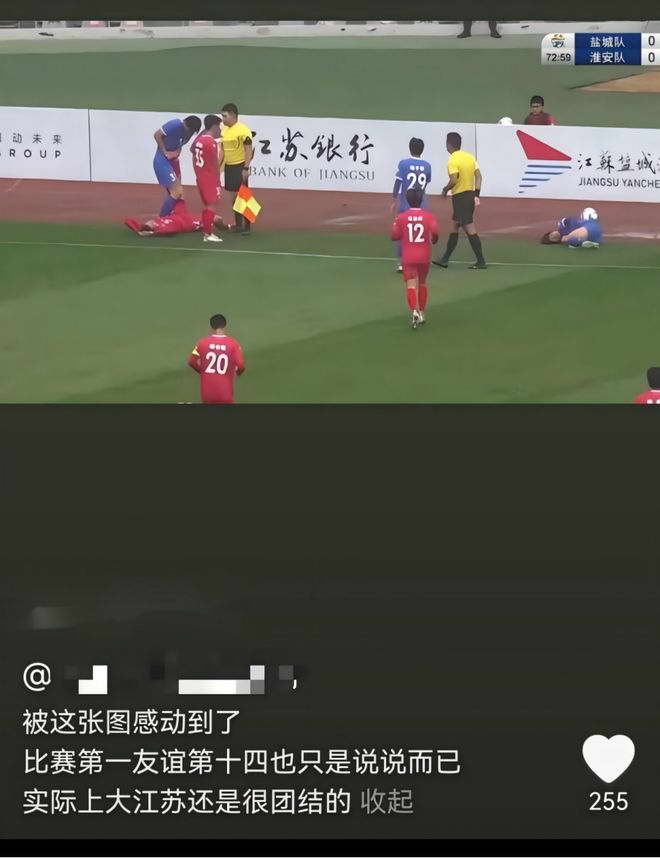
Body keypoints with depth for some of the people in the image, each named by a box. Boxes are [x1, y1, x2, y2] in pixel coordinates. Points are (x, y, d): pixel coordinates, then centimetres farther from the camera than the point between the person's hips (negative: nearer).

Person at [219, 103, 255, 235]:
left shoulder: (243, 130, -14)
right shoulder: (224, 131, 12)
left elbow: (249, 150, -16)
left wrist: (246, 168, -21)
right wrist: (218, 167, 15)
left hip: (240, 166, -8)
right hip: (229, 167, 8)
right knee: (234, 195, 12)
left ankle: (246, 226, -5)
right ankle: (238, 224, 20)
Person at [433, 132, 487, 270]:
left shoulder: (453, 161, -15)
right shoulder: (470, 156, 8)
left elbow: (454, 180, -24)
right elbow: (478, 176, 6)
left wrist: (445, 189, -4)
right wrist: (476, 195, 8)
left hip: (459, 196, -9)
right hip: (471, 194, 9)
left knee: (469, 229, -6)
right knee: (455, 227, 17)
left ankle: (481, 261, -7)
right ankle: (445, 259, 25)